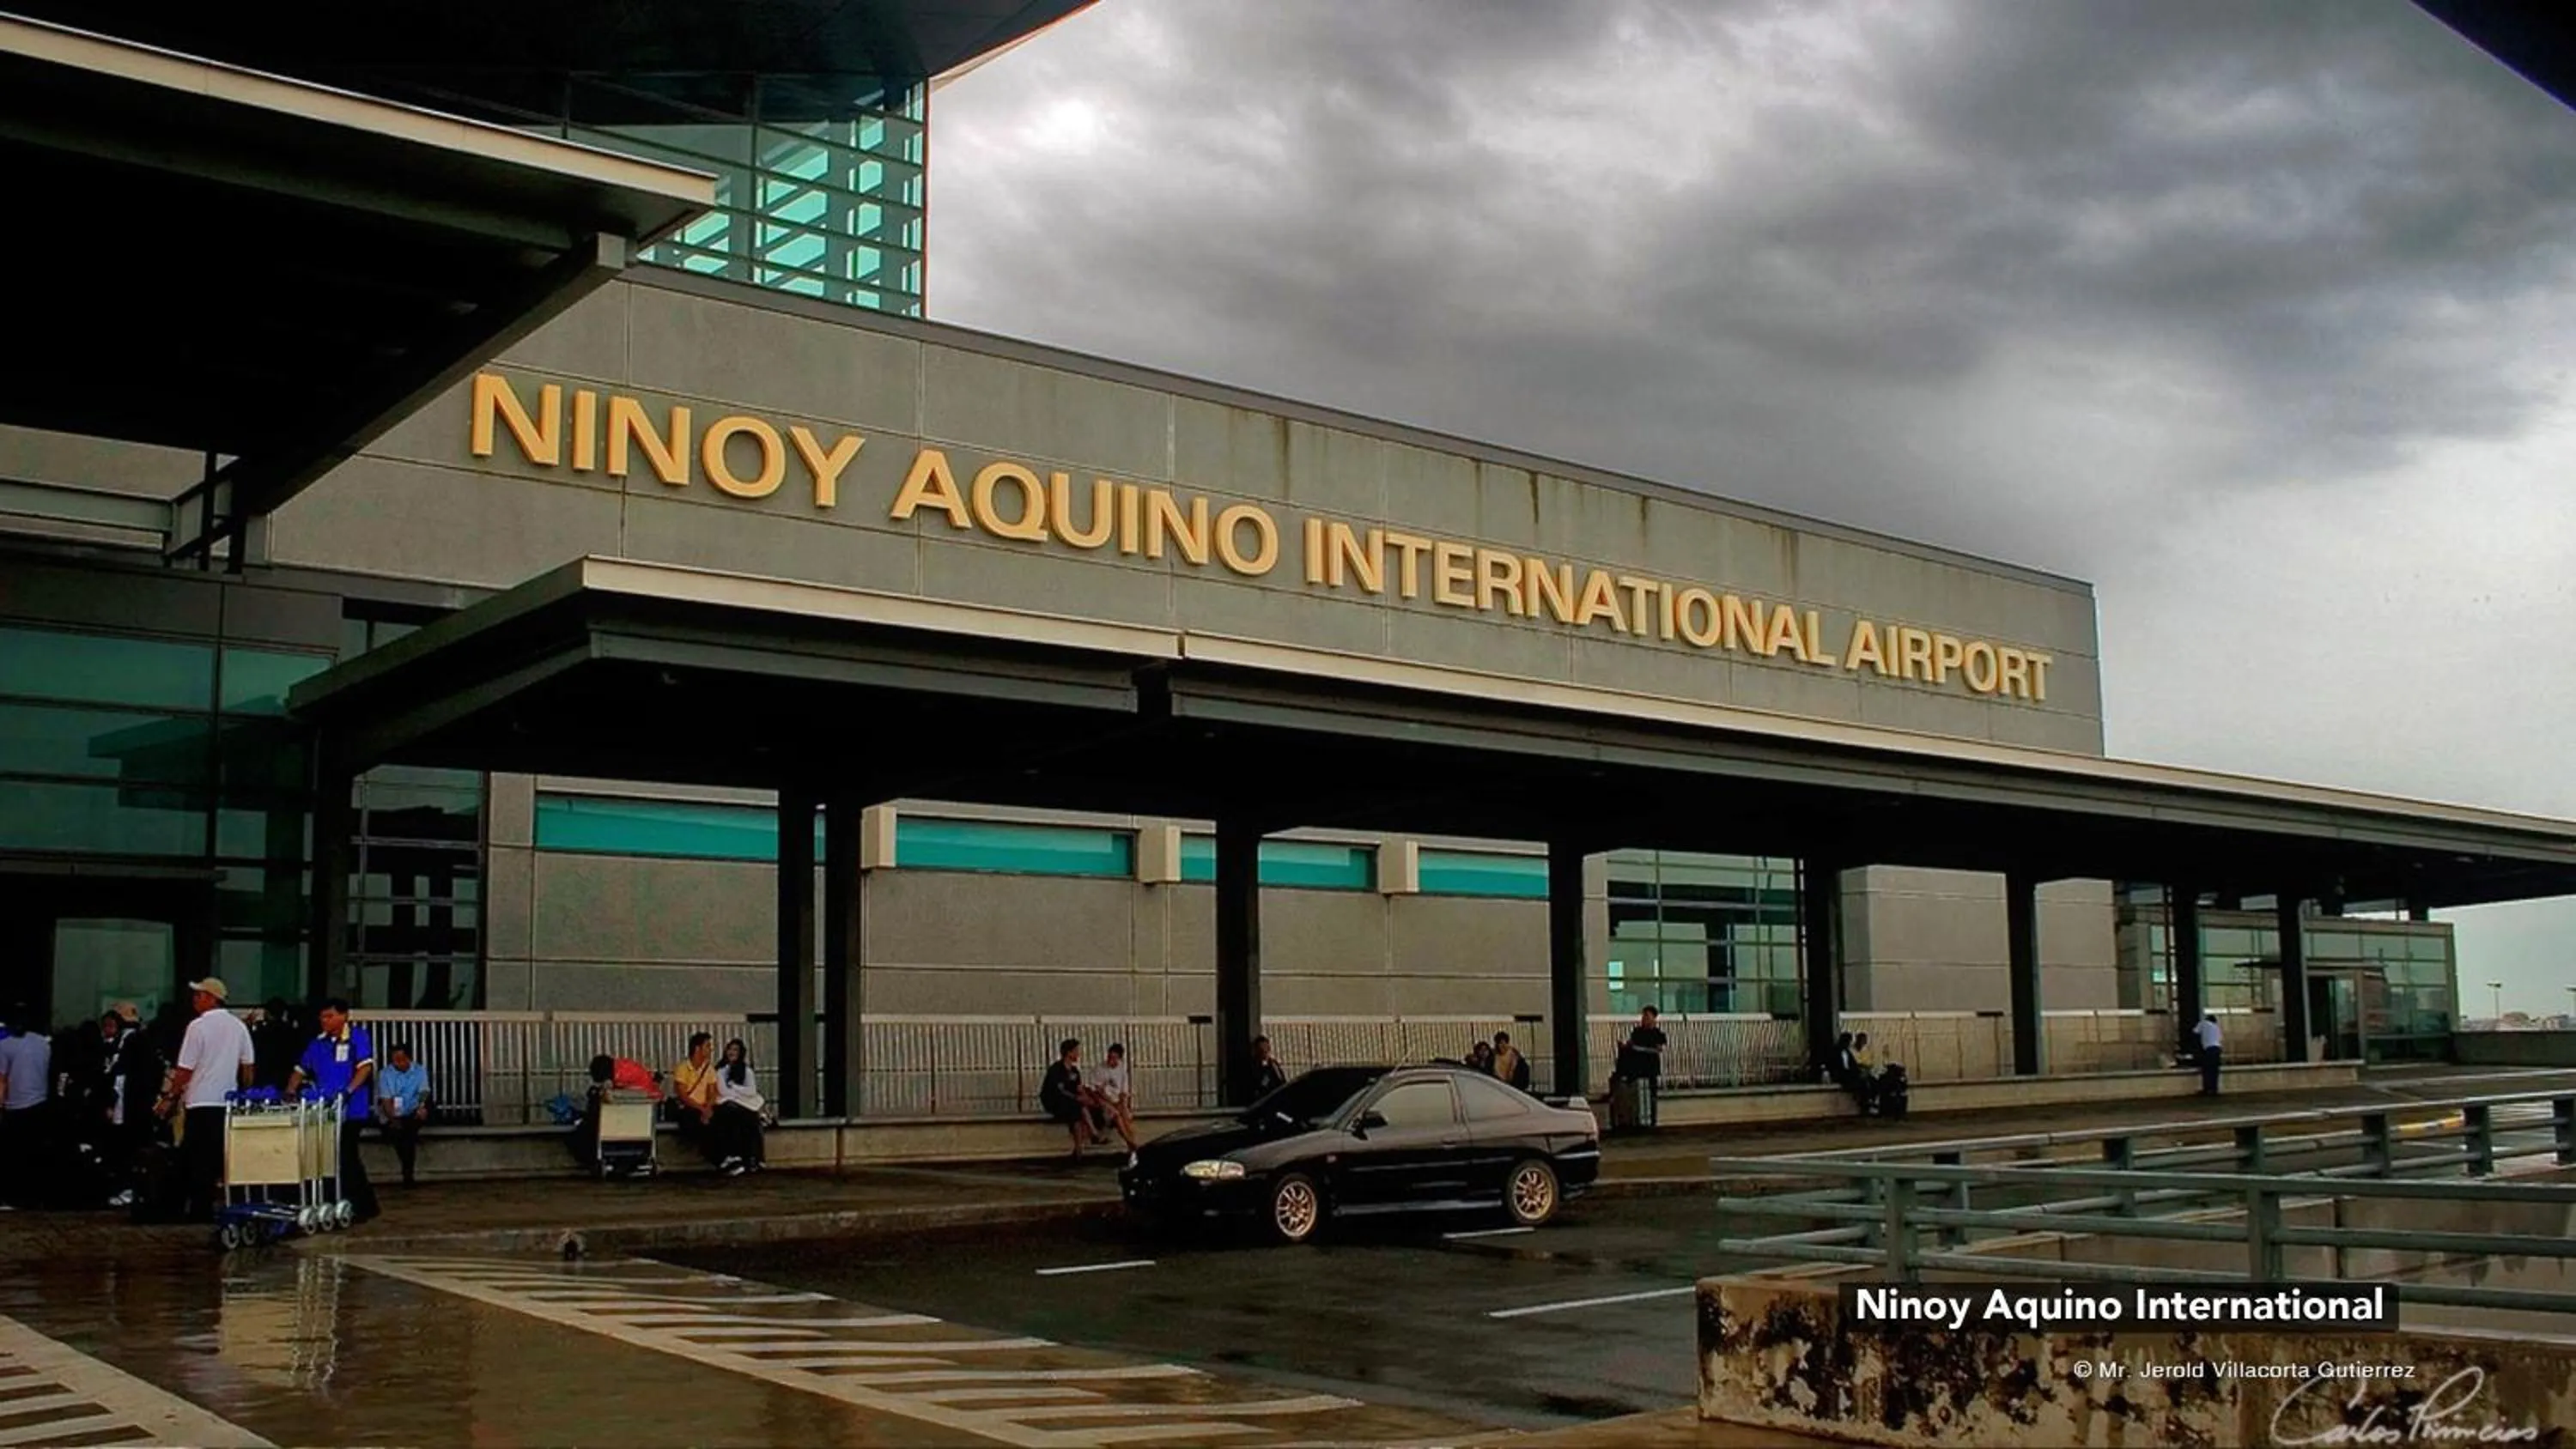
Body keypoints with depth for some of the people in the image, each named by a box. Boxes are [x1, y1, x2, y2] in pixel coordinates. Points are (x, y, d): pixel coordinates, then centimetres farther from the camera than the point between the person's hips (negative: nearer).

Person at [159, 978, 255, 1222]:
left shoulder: (198, 1026, -10)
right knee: (222, 1158, 10)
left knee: (198, 1159, 1)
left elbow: (185, 1070, -9)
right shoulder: (238, 1026, 6)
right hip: (228, 1102, 5)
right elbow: (248, 1066, 9)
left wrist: (170, 1097, 1)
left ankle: (201, 1211, 2)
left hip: (200, 1102, -5)